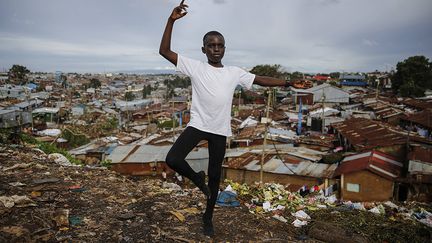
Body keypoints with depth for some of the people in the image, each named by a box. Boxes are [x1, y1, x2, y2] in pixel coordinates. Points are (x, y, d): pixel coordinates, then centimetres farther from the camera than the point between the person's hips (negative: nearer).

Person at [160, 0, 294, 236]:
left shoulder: (234, 72, 6)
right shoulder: (195, 67, -1)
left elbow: (261, 79, 13)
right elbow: (164, 51, -6)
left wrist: (289, 82, 12)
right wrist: (171, 21, -14)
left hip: (219, 130, 2)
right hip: (197, 124, -1)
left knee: (215, 175, 10)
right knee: (172, 159, -20)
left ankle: (208, 217, 33)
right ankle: (197, 178, 14)